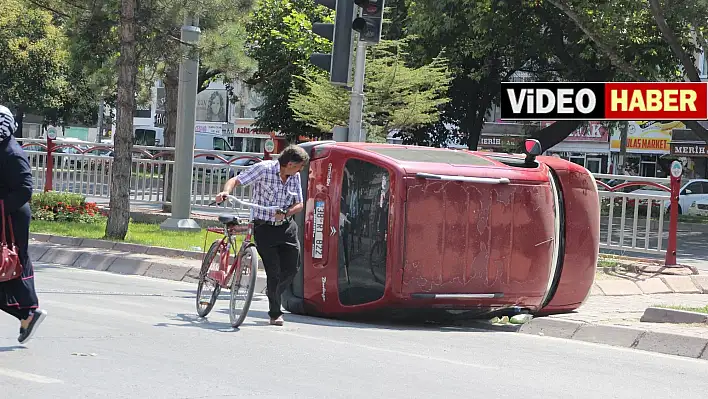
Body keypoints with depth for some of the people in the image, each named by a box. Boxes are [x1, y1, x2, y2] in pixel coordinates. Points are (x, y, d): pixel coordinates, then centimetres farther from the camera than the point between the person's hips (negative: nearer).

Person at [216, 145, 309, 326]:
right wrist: (226, 191, -33)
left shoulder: (295, 176, 3)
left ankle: (274, 296, 35)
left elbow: (299, 204, 5)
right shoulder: (264, 169, -12)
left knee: (291, 270, 6)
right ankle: (275, 313, 8)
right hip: (265, 228, -5)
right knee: (273, 271, -6)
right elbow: (236, 180, -12)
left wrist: (285, 213, -16)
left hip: (287, 228, 5)